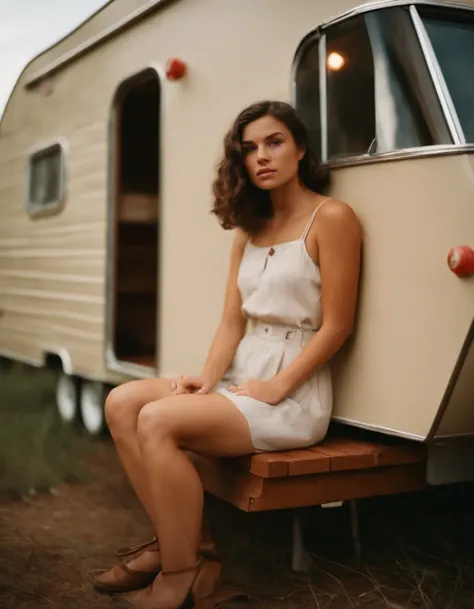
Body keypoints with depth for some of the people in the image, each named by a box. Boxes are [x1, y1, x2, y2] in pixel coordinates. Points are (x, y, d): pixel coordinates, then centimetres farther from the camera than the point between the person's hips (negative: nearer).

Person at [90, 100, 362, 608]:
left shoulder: (331, 218, -6)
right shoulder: (249, 227, 15)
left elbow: (336, 326, -11)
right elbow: (232, 322, 9)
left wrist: (277, 387, -16)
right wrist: (208, 379, -8)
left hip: (295, 392, -7)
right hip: (241, 376, 7)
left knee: (159, 421, -25)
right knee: (122, 402, -11)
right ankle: (172, 542, -6)